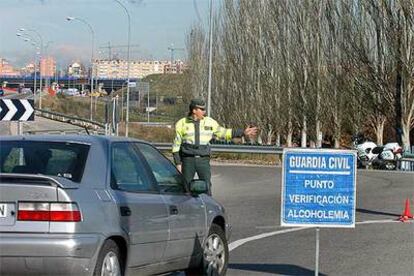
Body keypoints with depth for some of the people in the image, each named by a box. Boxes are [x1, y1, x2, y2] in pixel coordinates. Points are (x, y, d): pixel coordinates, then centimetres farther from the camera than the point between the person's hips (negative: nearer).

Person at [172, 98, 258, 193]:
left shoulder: (209, 122, 6)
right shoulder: (182, 123, 0)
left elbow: (223, 133, 14)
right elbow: (177, 144, 2)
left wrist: (243, 132, 9)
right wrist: (178, 163, -3)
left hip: (203, 160, 1)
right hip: (188, 160, -1)